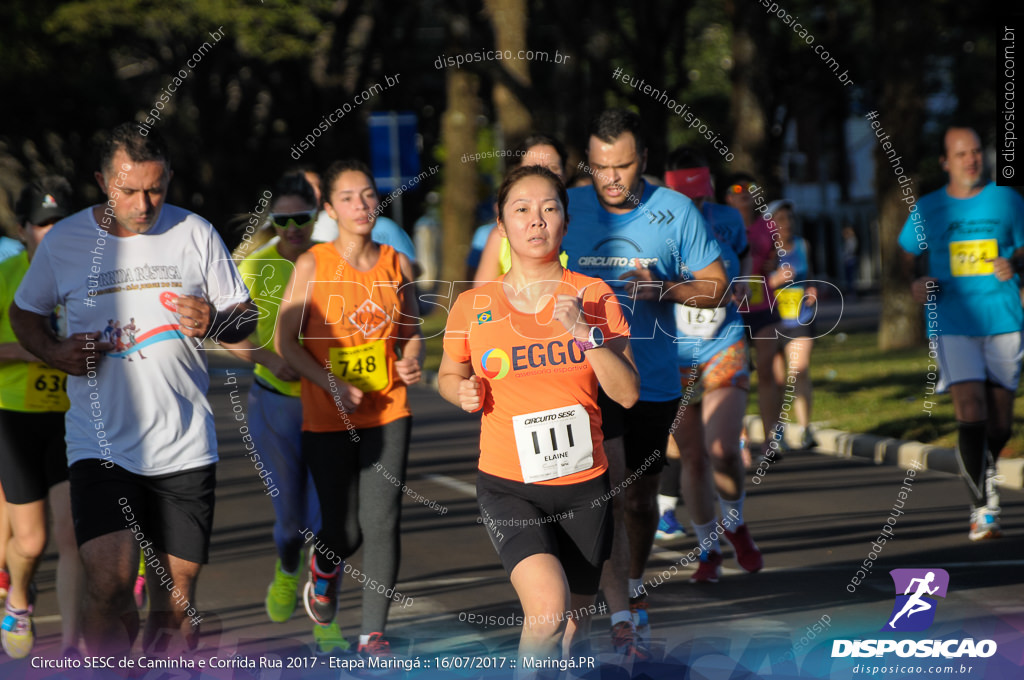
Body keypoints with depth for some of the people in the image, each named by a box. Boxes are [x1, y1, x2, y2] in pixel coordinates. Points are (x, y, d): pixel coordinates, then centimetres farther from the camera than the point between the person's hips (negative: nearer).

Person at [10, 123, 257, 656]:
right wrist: (54, 352, -2)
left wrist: (214, 322, -12)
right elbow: (25, 313, 18)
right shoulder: (63, 242, 2)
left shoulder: (195, 234, 4)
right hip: (101, 445, -1)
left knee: (175, 596, 4)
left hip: (185, 447, 1)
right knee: (109, 582, -18)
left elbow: (246, 317, 11)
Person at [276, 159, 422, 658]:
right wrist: (333, 384, -16)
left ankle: (373, 634, 2)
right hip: (328, 418, -2)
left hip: (388, 414, 2)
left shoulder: (396, 265, 4)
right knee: (344, 530, 3)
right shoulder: (313, 264, -6)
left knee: (382, 524, -7)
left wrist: (411, 362, -6)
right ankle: (324, 570, 39)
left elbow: (411, 332, 16)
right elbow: (286, 340, -5)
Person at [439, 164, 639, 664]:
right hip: (508, 486, -2)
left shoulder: (593, 296, 0)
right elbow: (448, 374, 16)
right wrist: (462, 391, -6)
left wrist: (587, 334, -17)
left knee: (571, 627, 13)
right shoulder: (473, 305, -1)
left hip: (583, 486, 2)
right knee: (548, 606, -26)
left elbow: (628, 393, -4)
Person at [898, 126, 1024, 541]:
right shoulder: (926, 210, 7)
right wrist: (917, 285, 0)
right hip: (952, 323, -1)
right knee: (970, 410, -16)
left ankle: (983, 475, 35)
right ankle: (982, 510, -15)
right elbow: (908, 258, 20)